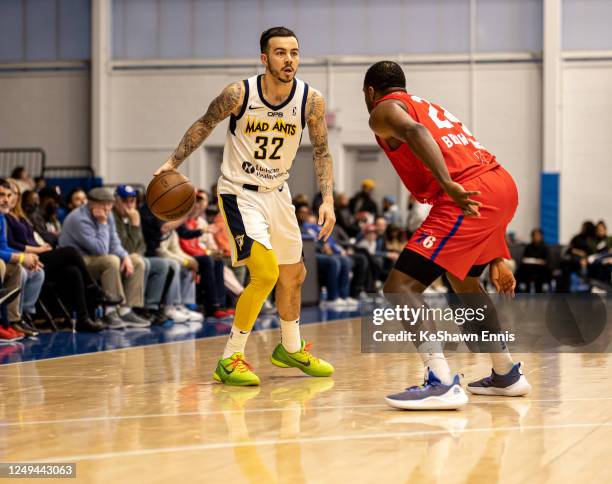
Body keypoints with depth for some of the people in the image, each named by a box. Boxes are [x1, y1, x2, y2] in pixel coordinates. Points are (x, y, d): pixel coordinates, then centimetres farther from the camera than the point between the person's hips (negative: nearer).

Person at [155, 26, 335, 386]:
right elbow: (205, 124, -2)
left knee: (294, 275, 17)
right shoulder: (239, 94, -19)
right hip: (240, 192, -5)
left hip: (278, 193, 5)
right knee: (266, 273, -21)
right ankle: (230, 359, -8)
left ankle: (291, 349, 42)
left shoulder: (311, 101, -12)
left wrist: (328, 200, -12)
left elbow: (321, 152, -2)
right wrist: (174, 162, -7)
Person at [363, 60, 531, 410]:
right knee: (462, 278, 32)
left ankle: (442, 384, -22)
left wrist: (449, 186, -30)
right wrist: (494, 260, 33)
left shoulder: (384, 109, 9)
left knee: (401, 287, -8)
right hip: (504, 185, 9)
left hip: (472, 192, -9)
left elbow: (414, 132, -16)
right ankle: (507, 374, 36)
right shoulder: (431, 109, 34)